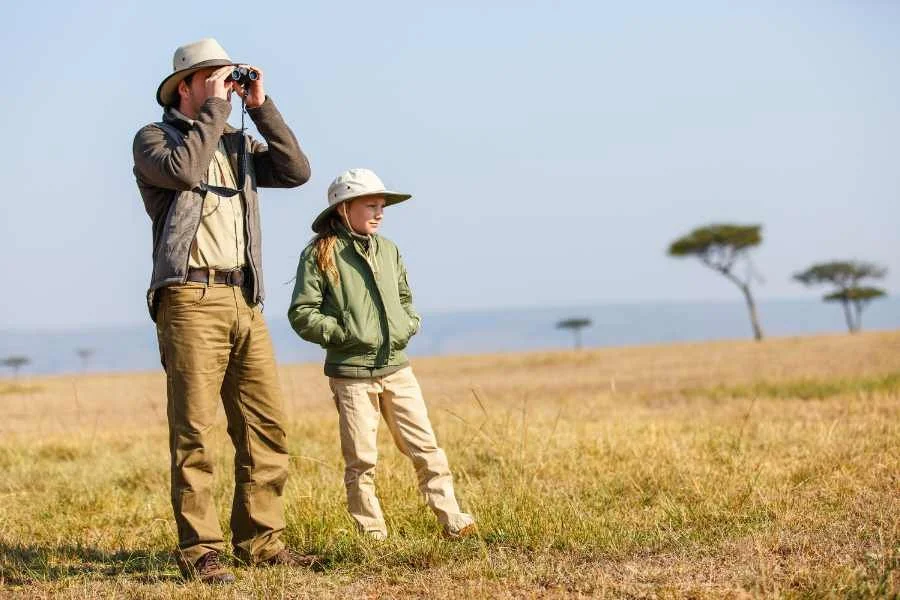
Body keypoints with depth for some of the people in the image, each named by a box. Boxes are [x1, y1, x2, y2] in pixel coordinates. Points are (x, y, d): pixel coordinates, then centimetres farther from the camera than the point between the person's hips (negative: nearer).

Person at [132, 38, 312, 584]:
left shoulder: (239, 144, 22)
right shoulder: (154, 138, 5)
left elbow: (296, 171, 8)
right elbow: (184, 169, -17)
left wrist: (261, 106, 6)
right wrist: (216, 108, -8)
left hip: (245, 302, 6)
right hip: (191, 298, -6)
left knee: (266, 426, 2)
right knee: (194, 431, -7)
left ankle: (259, 539, 9)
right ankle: (200, 550, -5)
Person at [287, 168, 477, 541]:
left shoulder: (388, 250, 11)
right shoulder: (320, 254, -6)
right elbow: (301, 313, -8)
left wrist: (409, 324, 6)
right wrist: (344, 333, -14)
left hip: (396, 367, 5)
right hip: (351, 373, -5)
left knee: (425, 447, 3)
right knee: (361, 460, 1)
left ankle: (451, 519, 6)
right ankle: (373, 533, 10)